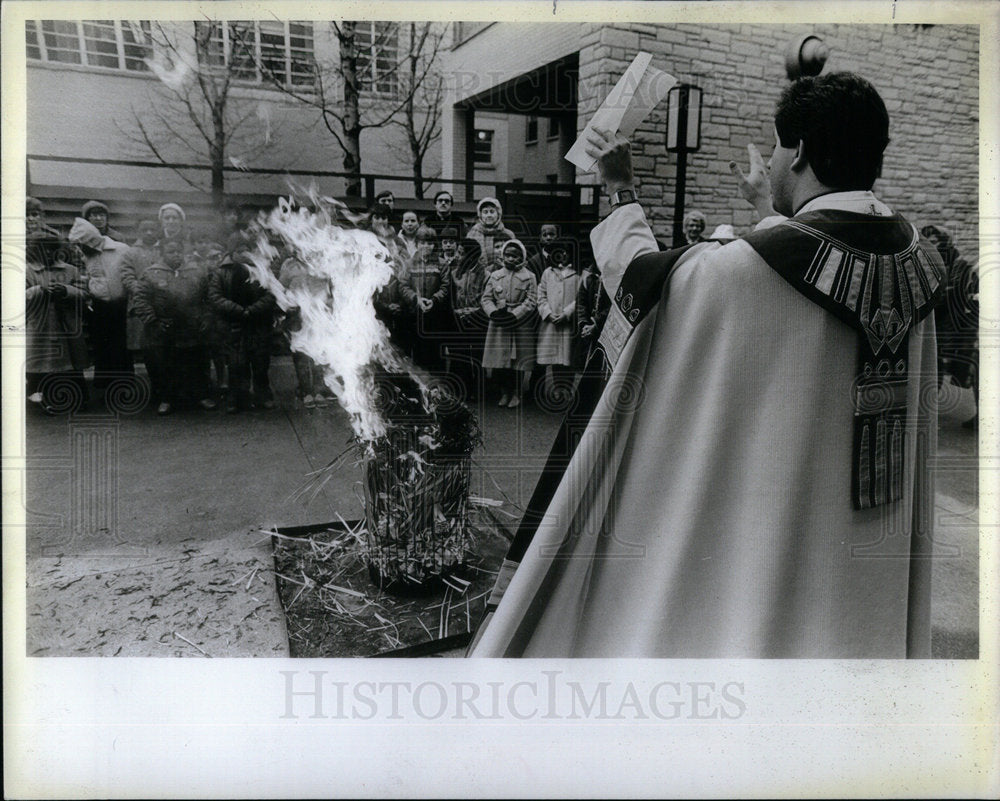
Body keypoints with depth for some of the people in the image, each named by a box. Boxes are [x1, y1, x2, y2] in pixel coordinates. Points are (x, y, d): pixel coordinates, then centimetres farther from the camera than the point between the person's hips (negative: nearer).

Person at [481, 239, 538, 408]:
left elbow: (531, 301, -5)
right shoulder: (495, 275, 10)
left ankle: (516, 393, 15)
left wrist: (514, 315, -15)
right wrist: (494, 312, -12)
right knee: (498, 363, 1)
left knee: (518, 362, 1)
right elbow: (486, 298, 7)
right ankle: (505, 392, 17)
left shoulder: (529, 276, 2)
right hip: (498, 324, 2)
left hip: (520, 324, -2)